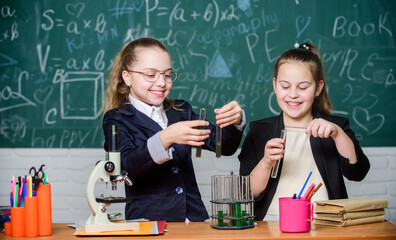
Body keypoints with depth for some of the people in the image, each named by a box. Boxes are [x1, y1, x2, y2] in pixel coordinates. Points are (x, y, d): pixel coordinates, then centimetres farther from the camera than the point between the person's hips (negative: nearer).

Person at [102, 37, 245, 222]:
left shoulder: (181, 111, 15)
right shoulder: (116, 120, 2)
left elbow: (223, 146, 9)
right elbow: (127, 165, -15)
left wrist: (235, 121, -12)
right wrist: (165, 138, -31)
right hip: (147, 223, -3)